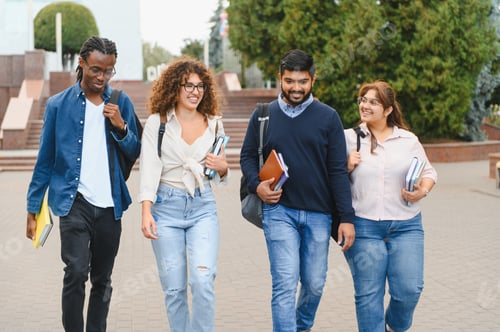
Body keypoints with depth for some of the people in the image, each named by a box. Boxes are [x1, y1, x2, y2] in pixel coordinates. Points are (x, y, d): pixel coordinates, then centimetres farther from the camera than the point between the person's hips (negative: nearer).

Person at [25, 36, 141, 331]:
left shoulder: (121, 103, 7)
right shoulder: (59, 104, 1)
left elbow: (134, 153, 10)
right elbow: (45, 161, 5)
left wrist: (121, 127, -10)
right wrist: (33, 210, 3)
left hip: (110, 205, 3)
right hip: (75, 202, -3)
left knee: (102, 281, 10)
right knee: (76, 272, -18)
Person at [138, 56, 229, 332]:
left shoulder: (214, 124, 9)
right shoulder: (157, 122, 1)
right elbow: (148, 168, -6)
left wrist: (222, 168, -4)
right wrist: (146, 212, -16)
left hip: (203, 207, 1)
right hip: (167, 206, -1)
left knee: (203, 280, -15)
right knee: (173, 288, 2)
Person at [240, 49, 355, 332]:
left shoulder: (328, 117, 2)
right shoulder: (263, 115, 5)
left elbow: (338, 171, 0)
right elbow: (248, 156, 13)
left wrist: (347, 218, -5)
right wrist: (256, 185, -8)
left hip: (318, 213, 1)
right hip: (278, 210, -1)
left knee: (314, 284, 11)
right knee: (285, 283, -10)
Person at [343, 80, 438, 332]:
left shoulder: (408, 140, 8)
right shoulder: (349, 138, 4)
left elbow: (429, 172, 15)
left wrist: (423, 191, -4)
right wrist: (347, 167, -10)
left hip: (406, 226, 1)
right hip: (363, 227, -1)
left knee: (409, 289, -1)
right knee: (368, 293, 2)